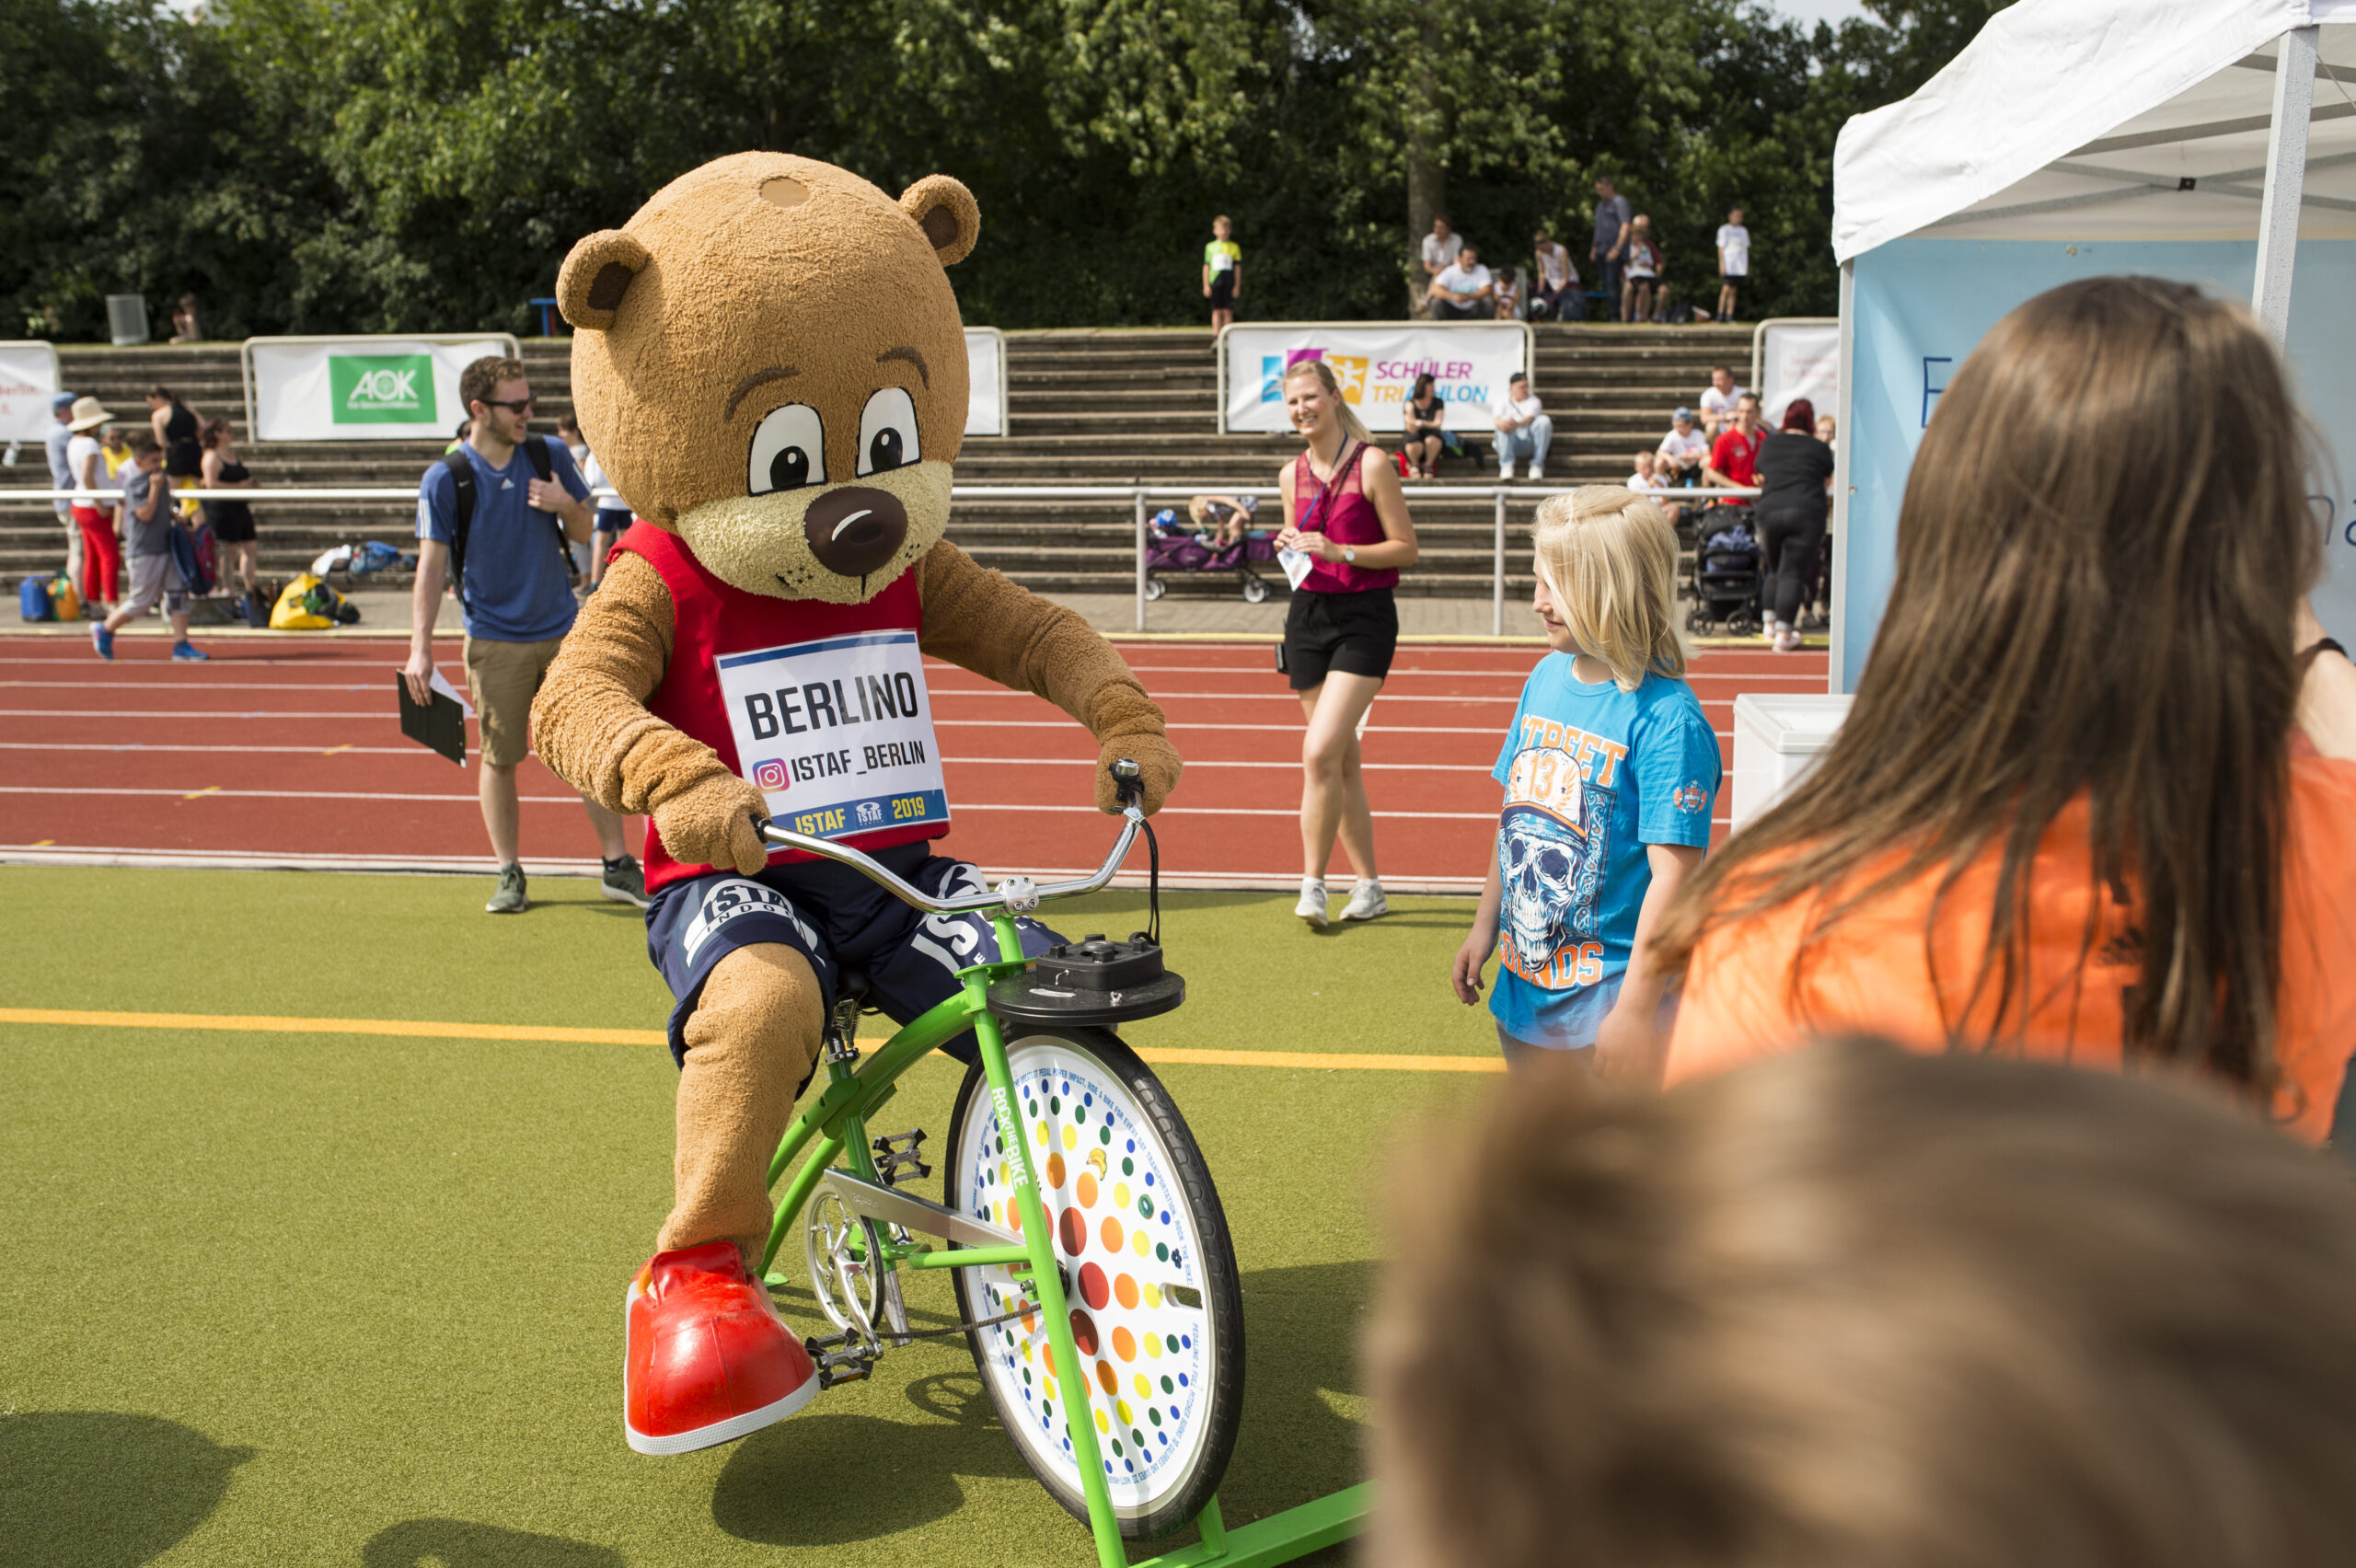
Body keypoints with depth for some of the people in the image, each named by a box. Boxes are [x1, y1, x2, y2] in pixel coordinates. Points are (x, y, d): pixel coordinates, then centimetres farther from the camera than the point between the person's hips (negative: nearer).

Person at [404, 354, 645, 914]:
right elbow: (431, 565, -5)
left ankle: (618, 867, 10)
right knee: (499, 759, 3)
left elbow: (584, 531, 11)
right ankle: (510, 874, 15)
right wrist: (420, 649, -10)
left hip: (563, 633, 2)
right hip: (494, 642, -2)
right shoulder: (444, 479, -6)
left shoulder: (551, 455, 2)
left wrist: (566, 506, -12)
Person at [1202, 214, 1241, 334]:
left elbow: (1238, 268, 7)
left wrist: (1237, 286, 3)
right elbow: (1206, 267, 9)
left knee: (1228, 311, -1)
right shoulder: (1210, 247, 7)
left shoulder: (1234, 247, 5)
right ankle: (1216, 333, 4)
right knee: (1217, 310, 1)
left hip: (1229, 283, 0)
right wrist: (1206, 285, 3)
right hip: (1215, 282, 0)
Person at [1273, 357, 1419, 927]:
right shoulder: (1293, 473, 10)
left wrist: (1340, 552, -18)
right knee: (1343, 761, 10)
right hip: (1308, 613, 6)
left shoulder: (1371, 464, -7)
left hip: (1364, 617, -6)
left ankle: (1312, 881, -6)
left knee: (1320, 751, -17)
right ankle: (1369, 884, 19)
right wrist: (1290, 549, -2)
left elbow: (1406, 548, -7)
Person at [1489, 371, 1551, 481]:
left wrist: (1517, 424, -36)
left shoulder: (1533, 401, 13)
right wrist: (1501, 423, -36)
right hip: (1512, 444, -1)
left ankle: (1537, 465, -24)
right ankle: (1506, 466, -35)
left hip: (1531, 443, 1)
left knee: (1544, 420, -24)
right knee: (1505, 425, -28)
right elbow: (1497, 419, -8)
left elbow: (1529, 418, -11)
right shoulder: (1502, 402, 15)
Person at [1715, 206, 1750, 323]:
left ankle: (1729, 316, 1)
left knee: (1733, 291, 1)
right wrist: (1722, 264, -11)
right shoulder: (1724, 230, 1)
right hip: (1727, 264, -5)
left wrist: (1748, 267, 15)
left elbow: (1746, 249, 19)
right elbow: (1721, 248, -2)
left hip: (1740, 266, 5)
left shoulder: (1743, 231, 16)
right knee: (1726, 289, -14)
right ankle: (1720, 315, -8)